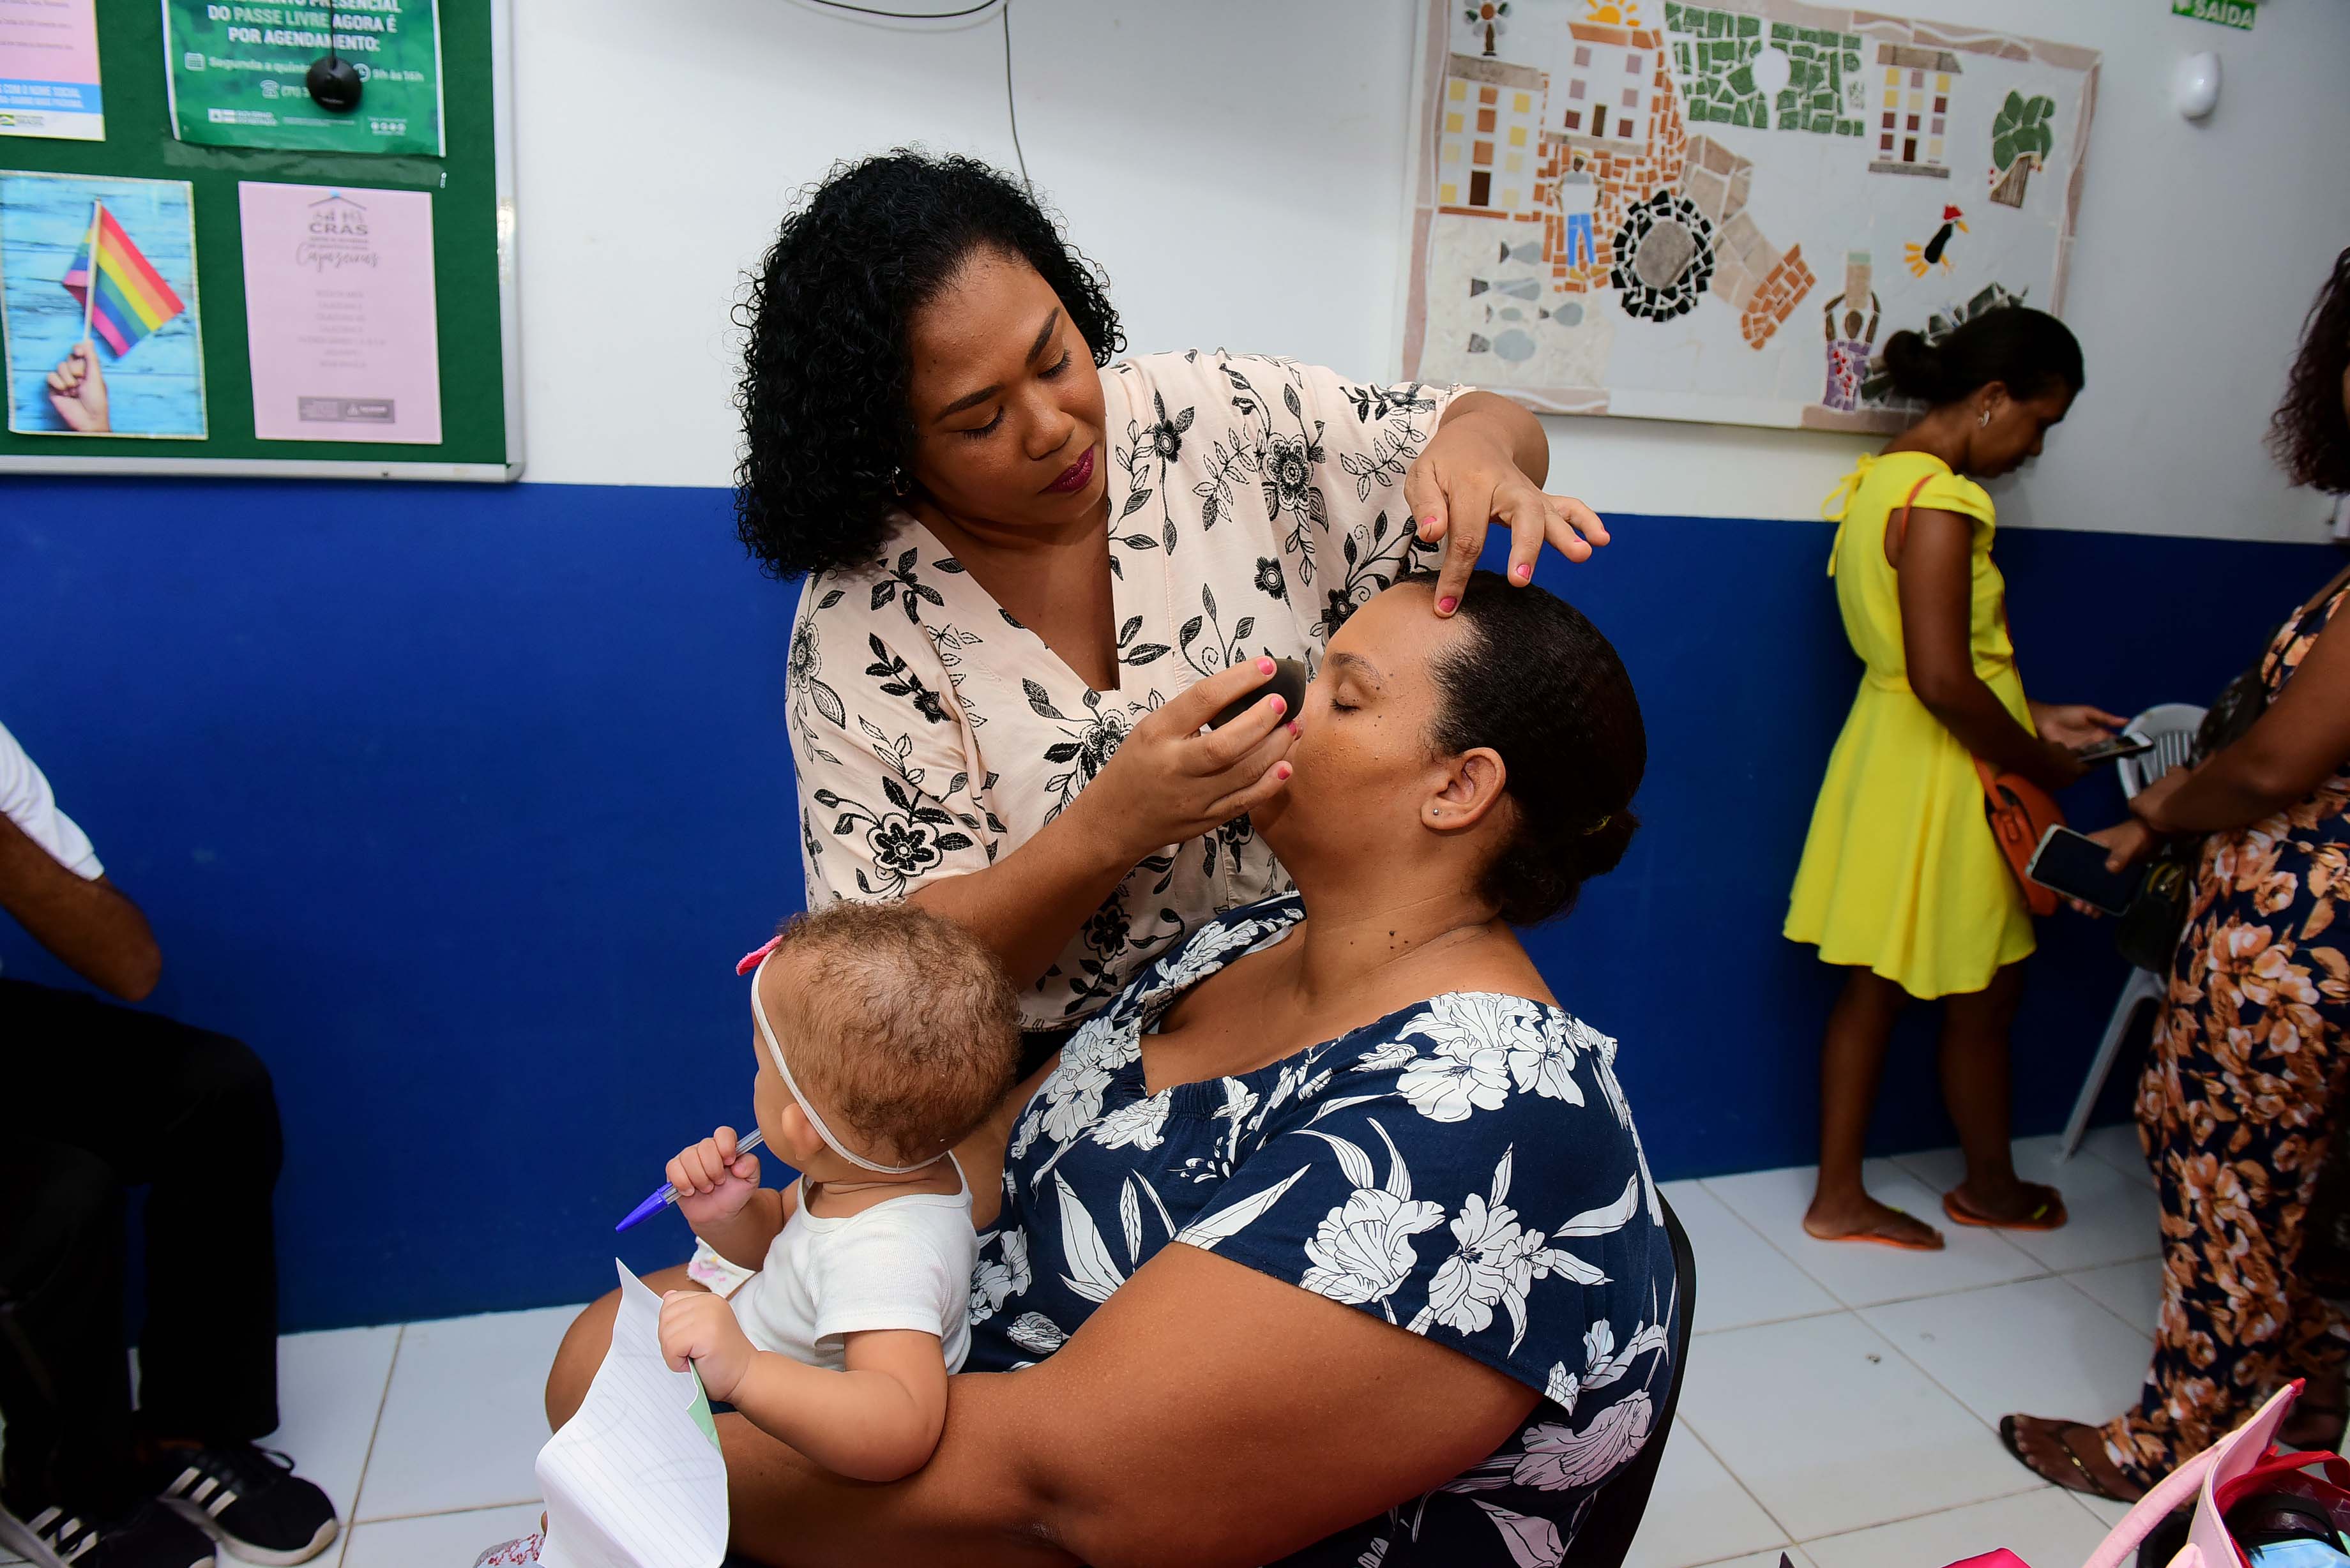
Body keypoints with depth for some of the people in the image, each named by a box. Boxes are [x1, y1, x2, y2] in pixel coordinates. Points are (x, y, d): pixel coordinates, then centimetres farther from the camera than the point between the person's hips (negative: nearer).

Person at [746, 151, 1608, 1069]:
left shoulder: (1216, 418, -6)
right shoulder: (864, 615, -12)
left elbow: (1505, 431, 4)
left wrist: (1478, 444, -21)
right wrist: (1111, 827, -30)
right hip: (1053, 1084, -4)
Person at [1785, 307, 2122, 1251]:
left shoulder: (1879, 481, 10)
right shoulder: (1939, 500, -20)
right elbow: (1943, 682, -25)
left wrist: (2033, 717, 15)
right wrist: (2039, 762, -10)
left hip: (1888, 753, 9)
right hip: (1941, 779, -9)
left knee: (1875, 986, 15)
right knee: (1984, 995, 11)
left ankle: (1840, 1196, 24)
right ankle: (1990, 1186, 33)